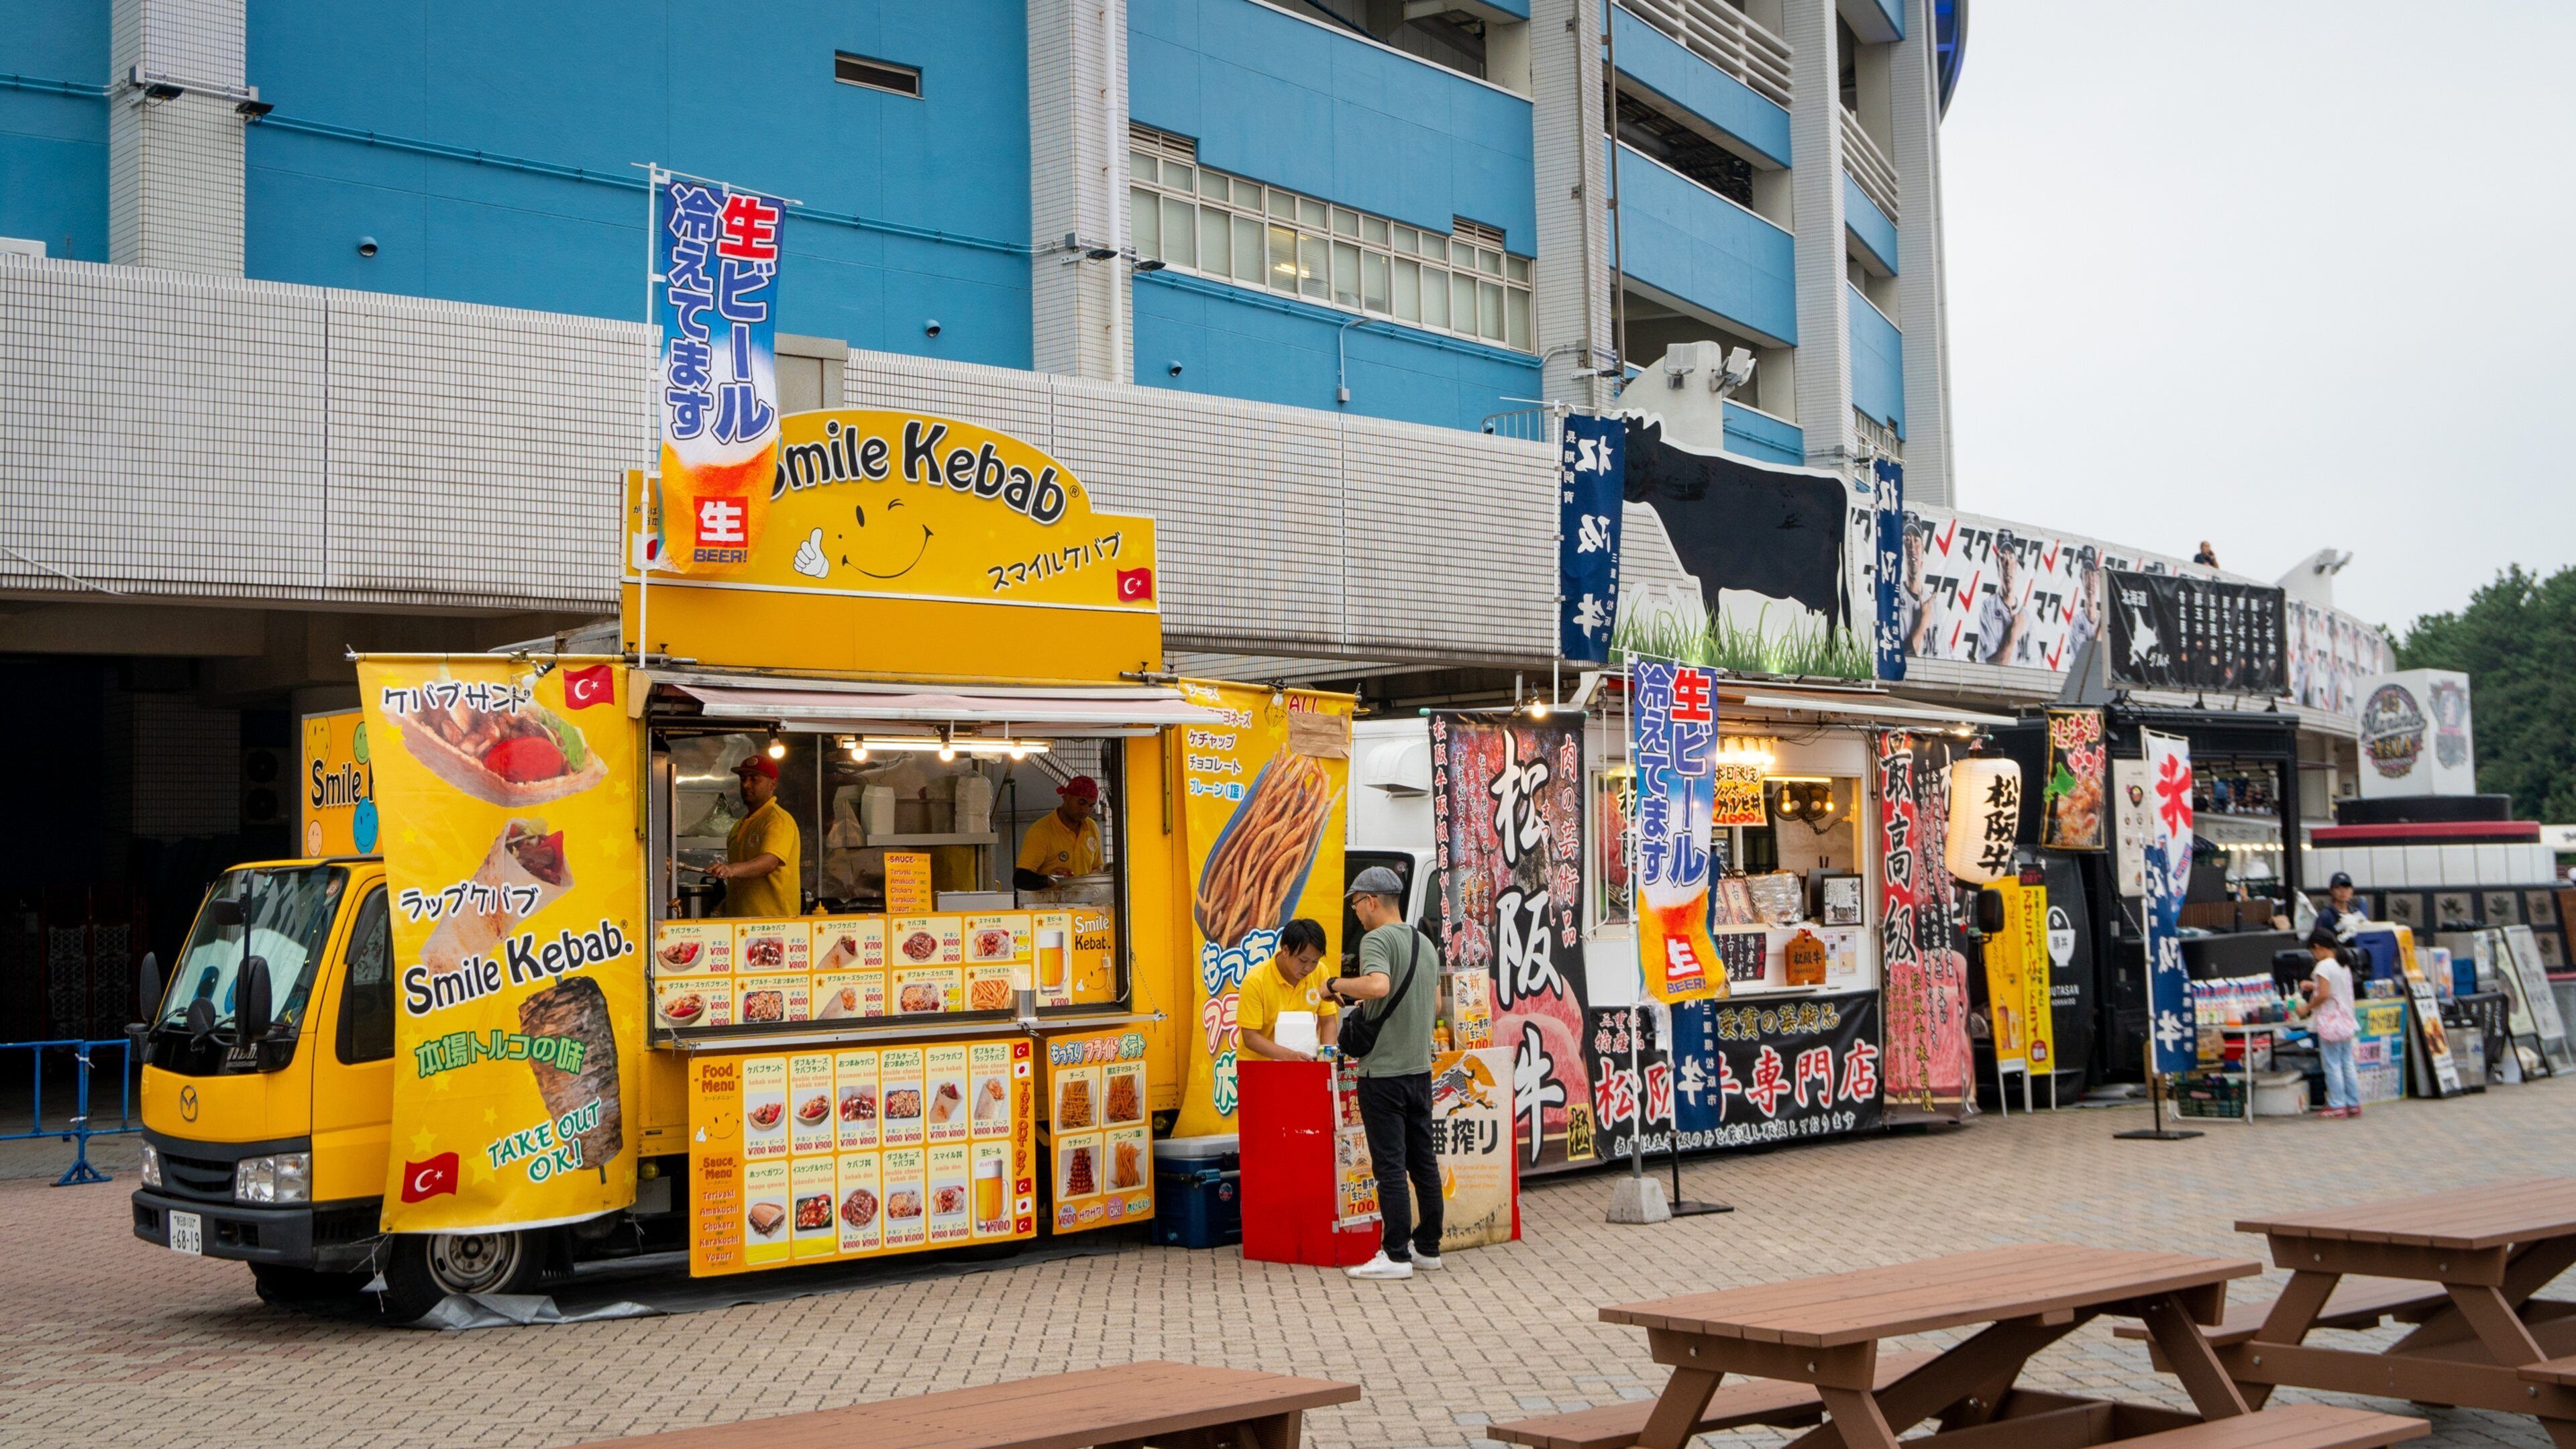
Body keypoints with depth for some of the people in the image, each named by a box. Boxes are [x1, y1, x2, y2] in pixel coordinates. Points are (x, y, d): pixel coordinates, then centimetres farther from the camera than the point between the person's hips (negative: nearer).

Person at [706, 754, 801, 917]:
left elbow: (771, 861, -27)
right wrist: (725, 907, 14)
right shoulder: (740, 825, 20)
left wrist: (732, 870, -42)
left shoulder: (779, 820, -10)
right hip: (737, 919, 8)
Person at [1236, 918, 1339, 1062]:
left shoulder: (1320, 972, -1)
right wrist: (1290, 1055, -26)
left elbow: (1328, 1021, 6)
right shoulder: (1255, 981, -13)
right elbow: (1250, 1038, -13)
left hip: (1303, 1066, 2)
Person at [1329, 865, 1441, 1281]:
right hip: (1421, 1067, 8)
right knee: (1423, 1160, 12)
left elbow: (1378, 985, -33)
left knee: (1390, 1163, -5)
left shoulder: (1377, 939, -13)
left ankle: (1396, 1254, -3)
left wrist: (1339, 985, -16)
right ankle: (1428, 1247, 18)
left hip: (1383, 1071, -8)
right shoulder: (1426, 943, 13)